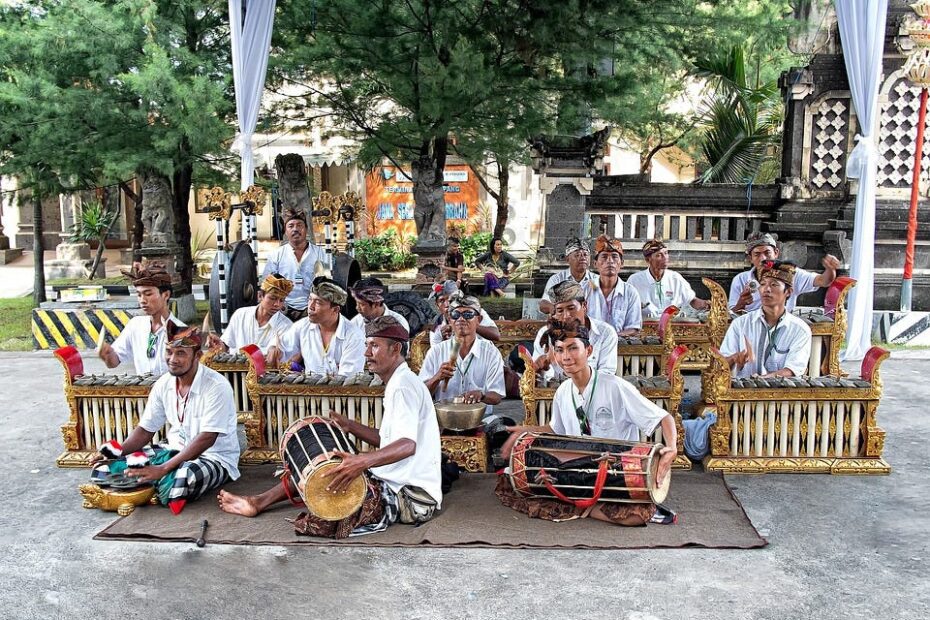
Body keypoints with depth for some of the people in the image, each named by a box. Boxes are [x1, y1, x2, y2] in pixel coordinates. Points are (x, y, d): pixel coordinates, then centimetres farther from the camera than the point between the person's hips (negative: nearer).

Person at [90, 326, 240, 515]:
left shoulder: (216, 386, -20)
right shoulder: (164, 384, 0)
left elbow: (207, 439, -26)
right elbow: (145, 430, 6)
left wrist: (163, 468, -31)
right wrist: (118, 452, -13)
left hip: (214, 457, -5)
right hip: (175, 451, 5)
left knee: (181, 481, -38)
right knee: (107, 465, -7)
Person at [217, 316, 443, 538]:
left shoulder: (404, 384, -17)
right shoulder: (399, 383, 16)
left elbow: (407, 444, -30)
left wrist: (363, 461, -44)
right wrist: (349, 426, 8)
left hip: (412, 496, -10)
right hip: (397, 483, 10)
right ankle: (260, 501, 16)